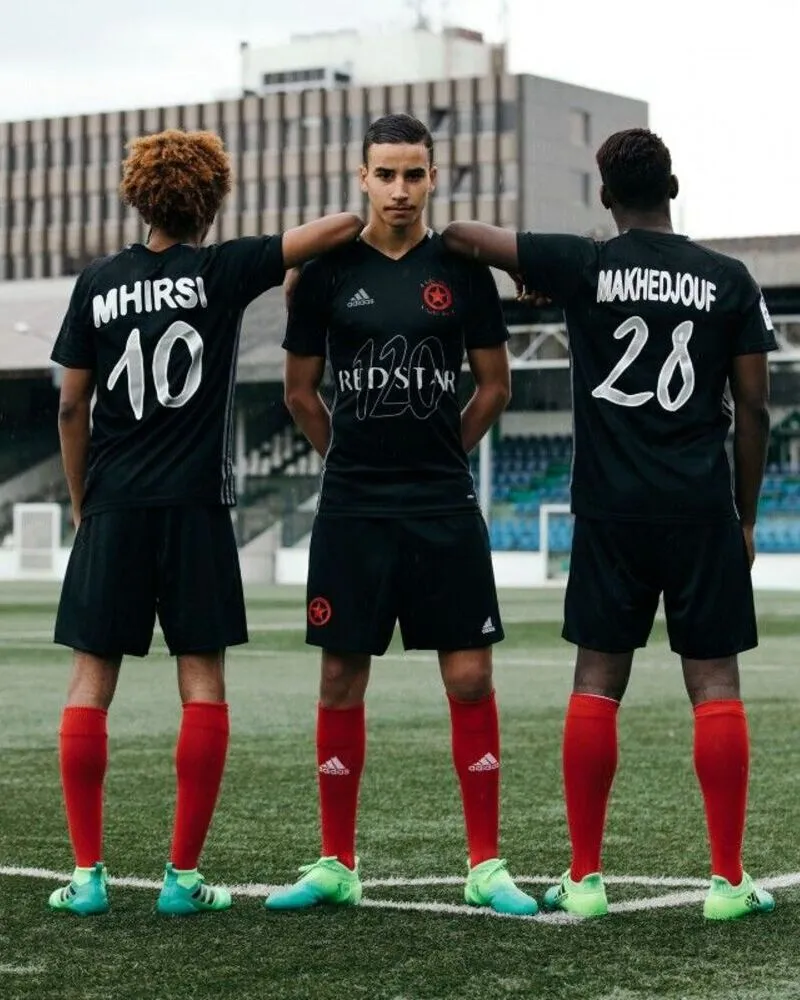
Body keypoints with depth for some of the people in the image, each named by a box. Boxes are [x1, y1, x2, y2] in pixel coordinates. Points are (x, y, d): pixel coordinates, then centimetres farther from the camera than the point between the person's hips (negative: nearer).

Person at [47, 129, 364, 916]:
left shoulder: (98, 283, 4)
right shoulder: (224, 272, -2)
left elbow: (71, 406, 5)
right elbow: (339, 227, -5)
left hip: (113, 506, 2)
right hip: (197, 506, -2)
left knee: (91, 682, 5)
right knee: (202, 682, 3)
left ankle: (87, 873, 1)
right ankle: (183, 874, 2)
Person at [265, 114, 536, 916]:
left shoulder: (462, 272, 2)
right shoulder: (328, 273, 2)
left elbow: (494, 385, 11)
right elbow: (300, 392, 11)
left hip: (444, 511, 0)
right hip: (351, 511, 0)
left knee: (470, 678, -2)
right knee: (341, 680, 5)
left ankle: (485, 866, 6)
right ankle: (336, 864, 15)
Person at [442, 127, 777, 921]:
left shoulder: (582, 267, -1)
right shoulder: (728, 281, 2)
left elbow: (460, 235, 2)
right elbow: (753, 411, 3)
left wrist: (525, 277, 23)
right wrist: (747, 515, 13)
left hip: (611, 509, 0)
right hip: (702, 511, 0)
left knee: (598, 681, 6)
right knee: (714, 683, 2)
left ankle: (584, 879, 7)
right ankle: (727, 880, 1)